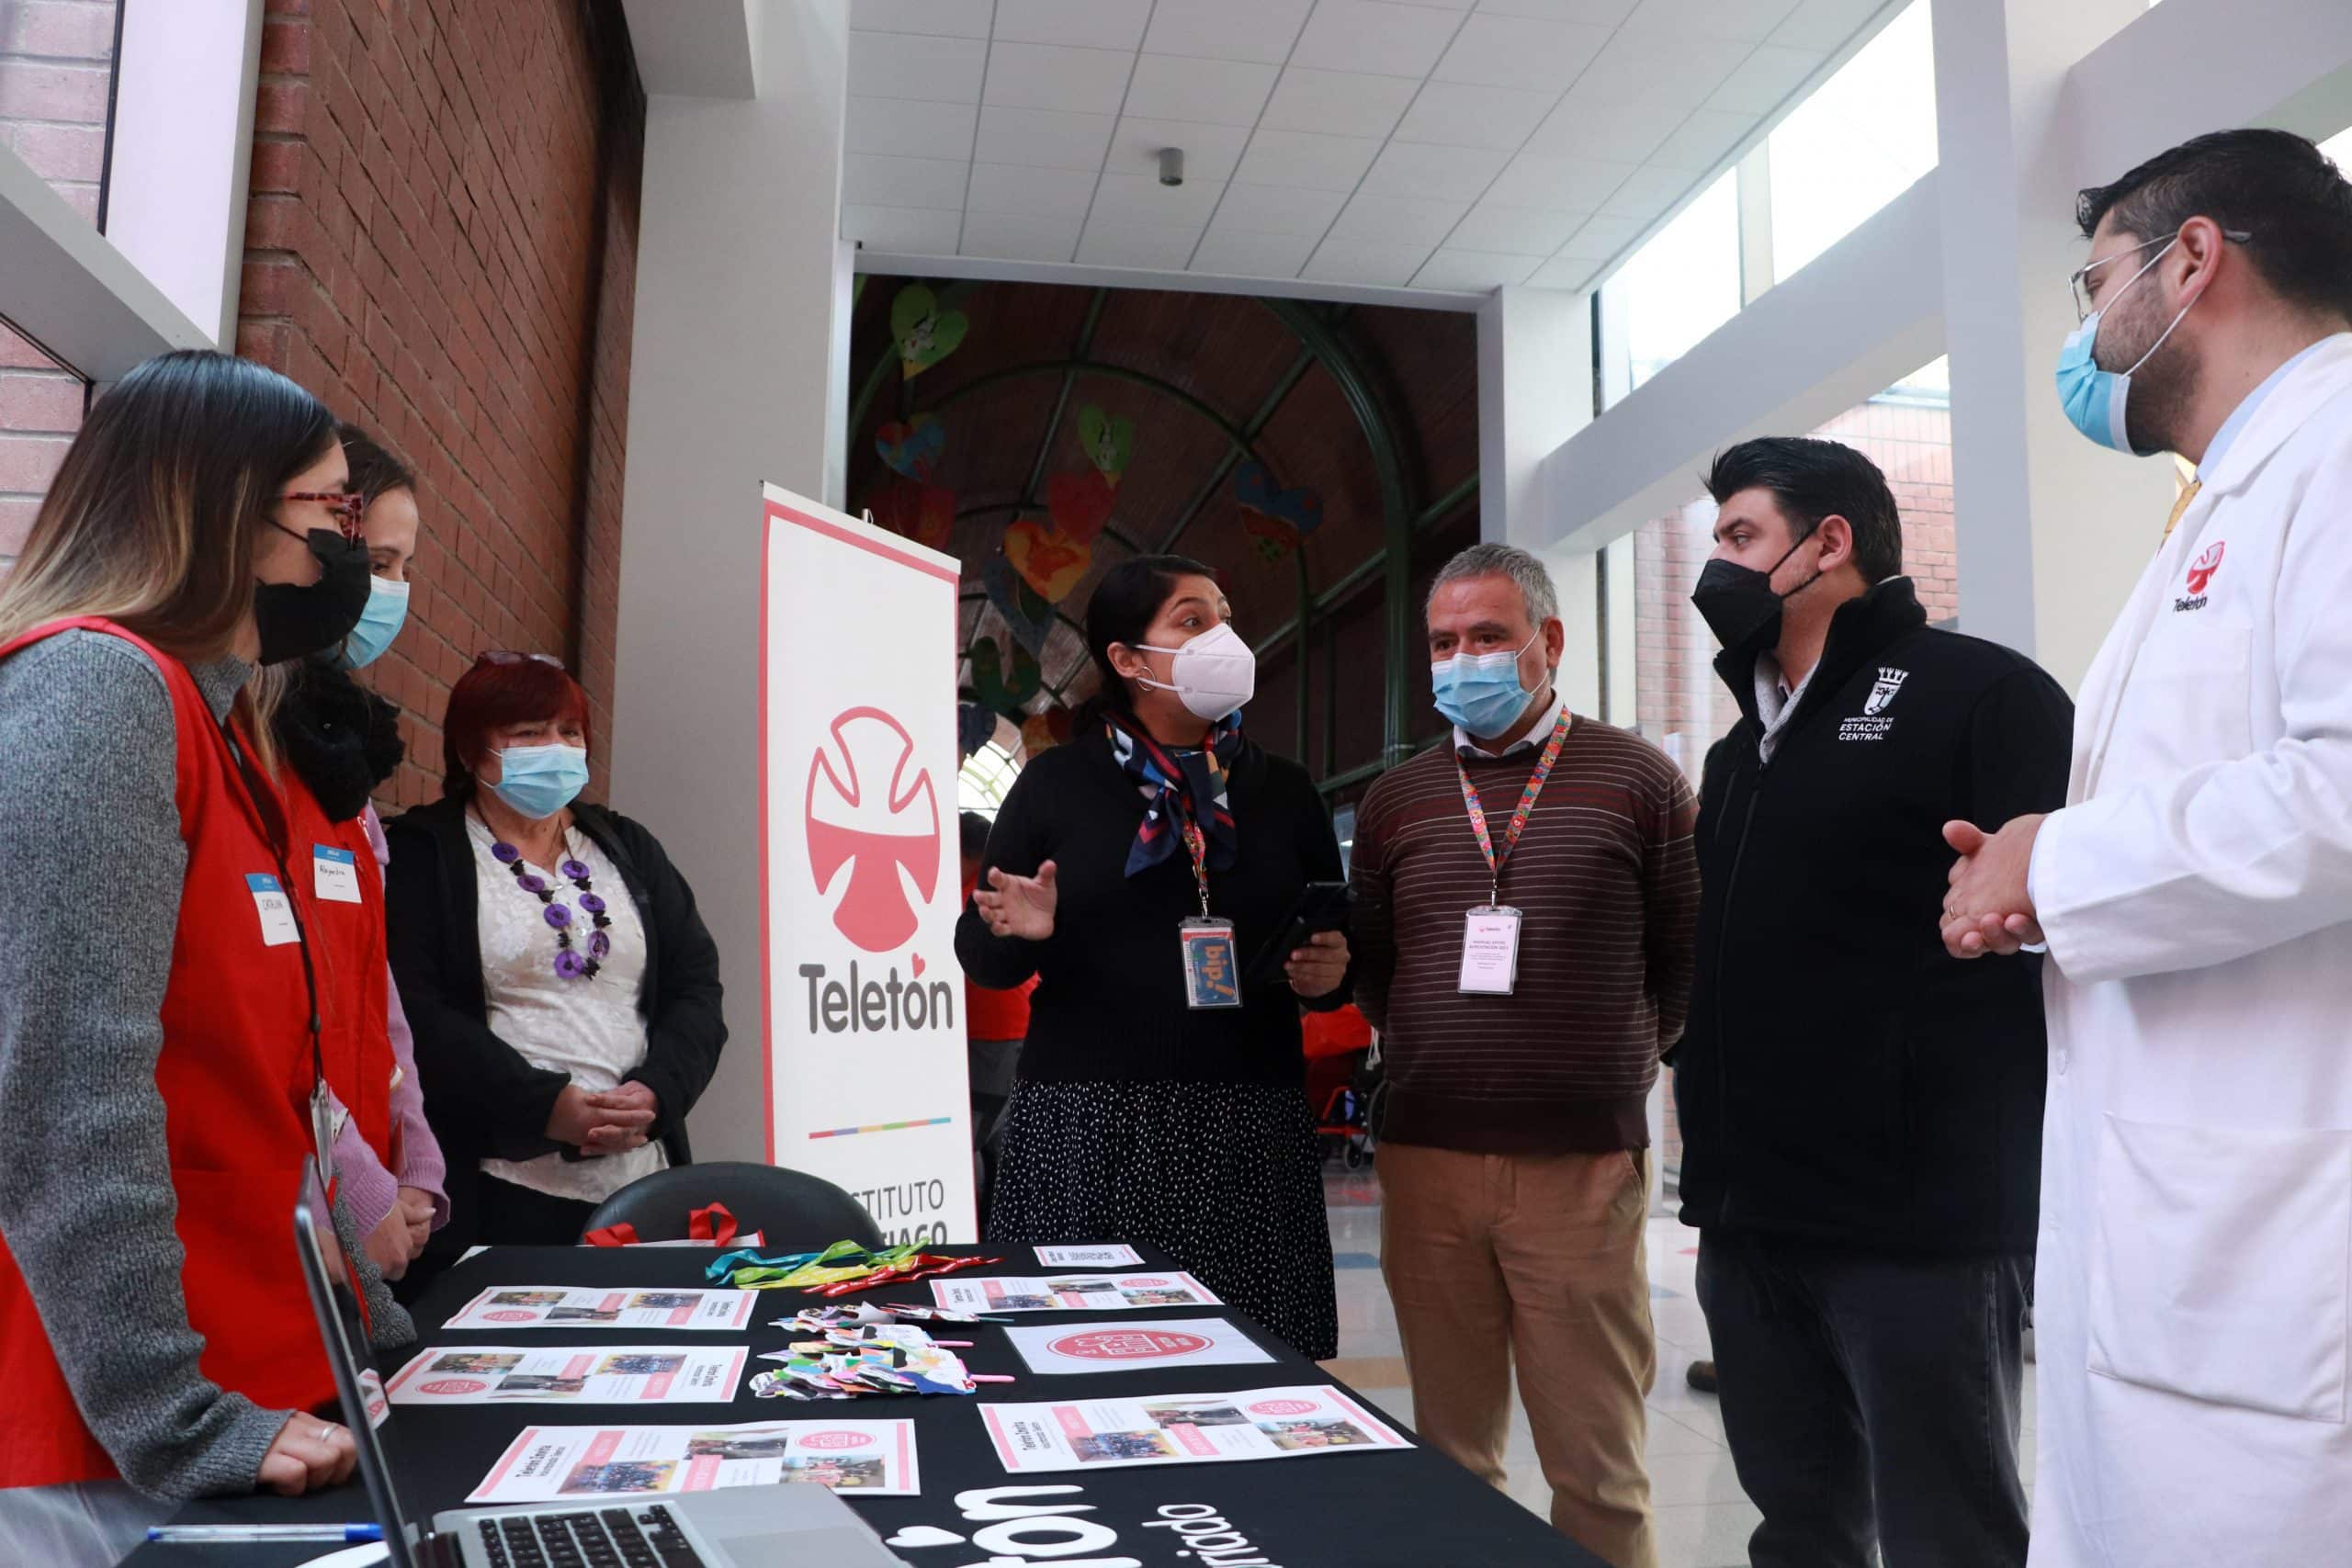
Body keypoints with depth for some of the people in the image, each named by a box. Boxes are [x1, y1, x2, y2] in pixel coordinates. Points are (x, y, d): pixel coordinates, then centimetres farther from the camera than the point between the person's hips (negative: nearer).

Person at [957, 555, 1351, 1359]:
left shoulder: (1283, 790, 11)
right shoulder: (1058, 782, 5)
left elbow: (1337, 946, 18)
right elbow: (978, 953, 7)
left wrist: (1330, 976, -3)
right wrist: (1017, 932, -14)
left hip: (1249, 1135, 2)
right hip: (1086, 1130, -1)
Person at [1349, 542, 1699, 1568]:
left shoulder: (1639, 780, 2)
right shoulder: (1395, 802, 9)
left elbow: (1687, 963, 6)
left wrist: (1614, 1070, 7)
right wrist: (1435, 1062, 12)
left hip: (1583, 1165, -2)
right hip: (1425, 1163, 3)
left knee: (1596, 1468, 3)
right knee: (1450, 1455, 11)